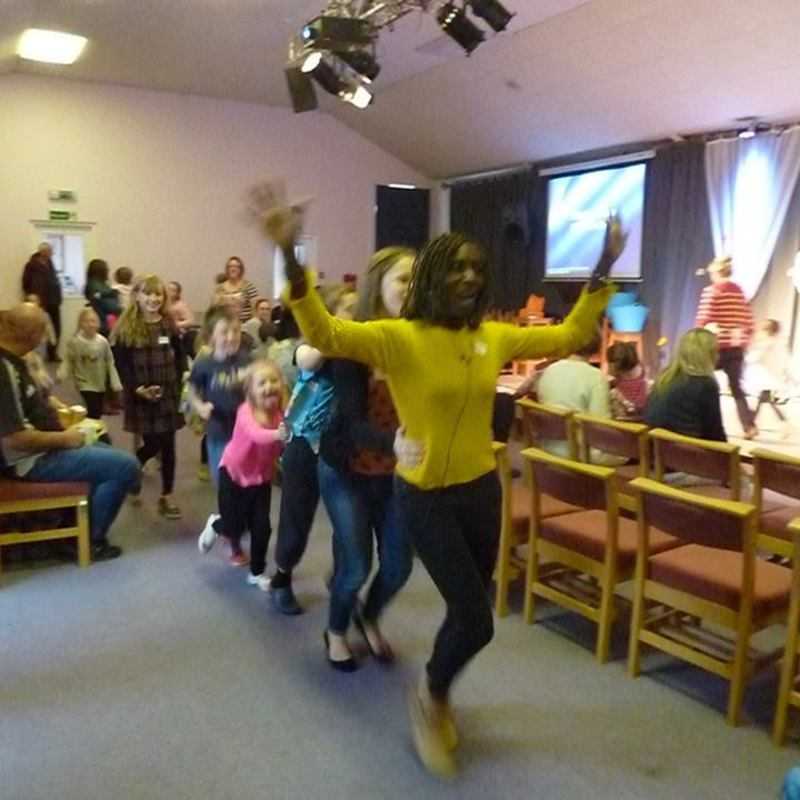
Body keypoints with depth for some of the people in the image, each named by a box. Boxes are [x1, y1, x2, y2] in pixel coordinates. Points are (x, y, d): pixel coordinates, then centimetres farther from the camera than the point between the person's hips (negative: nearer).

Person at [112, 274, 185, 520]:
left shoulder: (169, 325, 6)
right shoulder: (126, 327, -4)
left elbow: (179, 357, 9)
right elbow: (122, 364, -7)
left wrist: (176, 384, -4)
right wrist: (136, 388, -18)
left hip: (168, 392, 3)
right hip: (141, 394, -3)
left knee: (168, 445, 5)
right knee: (152, 444, -1)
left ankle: (166, 497, 17)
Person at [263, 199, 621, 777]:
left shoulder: (495, 337, 1)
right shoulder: (398, 338, -14)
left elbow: (569, 337, 10)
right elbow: (324, 333, -26)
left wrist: (604, 269, 5)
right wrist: (290, 255, -38)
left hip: (482, 490, 6)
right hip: (425, 497, -5)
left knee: (467, 611, 18)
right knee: (477, 620, -5)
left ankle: (438, 699, 47)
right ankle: (430, 698, 27)